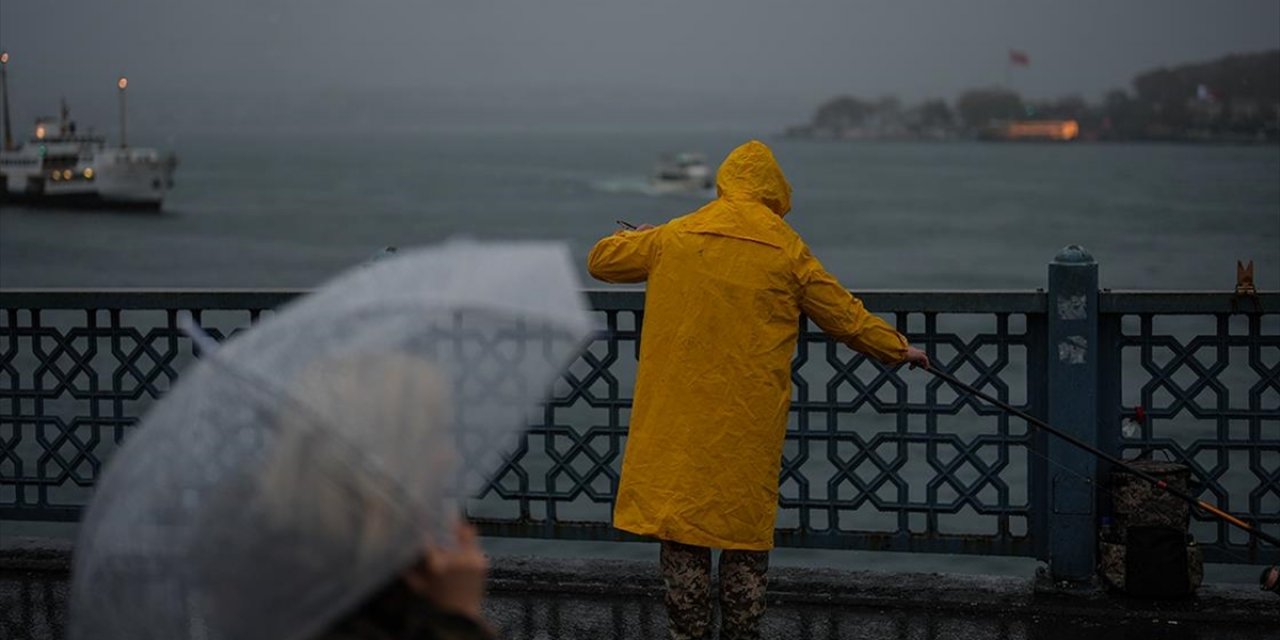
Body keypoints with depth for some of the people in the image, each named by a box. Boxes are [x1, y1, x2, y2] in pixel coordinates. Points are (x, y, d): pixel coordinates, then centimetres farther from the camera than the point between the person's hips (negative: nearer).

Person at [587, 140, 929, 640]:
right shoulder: (785, 248, 0)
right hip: (749, 424, -1)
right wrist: (897, 349, 22)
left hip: (679, 419, 1)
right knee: (745, 527, 8)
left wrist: (632, 238, 37)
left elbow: (601, 260, 16)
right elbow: (843, 315, 8)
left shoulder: (674, 237, 3)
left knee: (680, 522, 5)